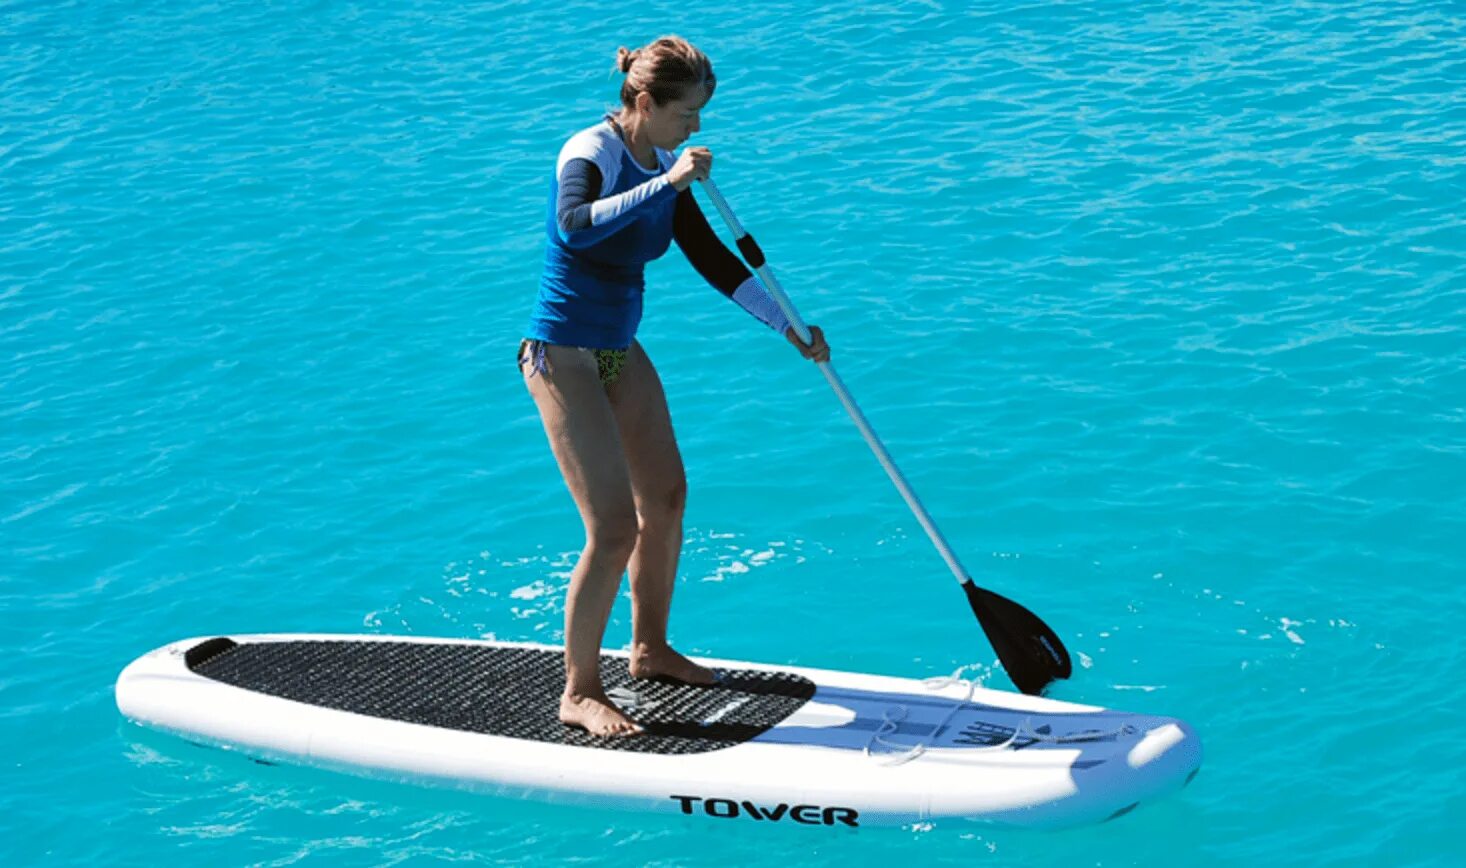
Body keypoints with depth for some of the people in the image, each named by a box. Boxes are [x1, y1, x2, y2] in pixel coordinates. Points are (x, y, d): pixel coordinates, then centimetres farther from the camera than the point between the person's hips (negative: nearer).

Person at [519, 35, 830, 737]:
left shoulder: (663, 171, 4)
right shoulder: (591, 152, -19)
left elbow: (714, 262, 11)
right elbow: (575, 226, -41)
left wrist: (789, 328, 7)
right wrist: (666, 185, -43)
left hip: (620, 353, 9)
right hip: (564, 356, -9)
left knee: (666, 499, 17)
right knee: (614, 527, -12)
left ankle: (649, 649, 36)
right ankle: (579, 693, 1)